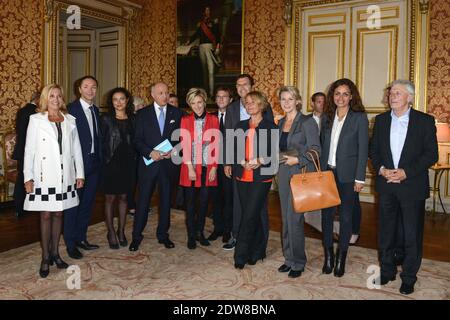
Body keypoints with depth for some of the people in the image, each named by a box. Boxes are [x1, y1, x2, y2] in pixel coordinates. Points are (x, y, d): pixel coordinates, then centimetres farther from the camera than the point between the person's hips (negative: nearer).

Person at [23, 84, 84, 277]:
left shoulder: (69, 120, 9)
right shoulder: (36, 120, 1)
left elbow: (76, 149, 8)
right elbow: (29, 150, -2)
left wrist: (80, 174, 4)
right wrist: (28, 177, -7)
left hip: (65, 176, 3)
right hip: (44, 176, -3)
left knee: (58, 214, 10)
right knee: (46, 215, 2)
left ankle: (55, 253, 21)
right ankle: (45, 258, 11)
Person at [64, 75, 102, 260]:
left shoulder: (96, 110, 13)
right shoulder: (71, 109, -10)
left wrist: (100, 160, 9)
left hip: (94, 163, 7)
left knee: (88, 203, 14)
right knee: (74, 203, 2)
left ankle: (81, 238, 28)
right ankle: (70, 243, 14)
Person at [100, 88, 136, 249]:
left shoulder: (132, 119, 7)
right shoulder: (106, 119, -2)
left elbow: (135, 141, 8)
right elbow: (101, 142, -2)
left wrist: (134, 160, -1)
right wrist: (104, 161, -9)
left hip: (127, 163, 3)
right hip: (111, 163, -3)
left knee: (123, 197, 11)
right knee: (110, 198, 4)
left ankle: (121, 231, 23)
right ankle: (111, 233, 15)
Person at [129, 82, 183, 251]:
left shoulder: (176, 113, 5)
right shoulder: (142, 114, 2)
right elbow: (137, 140, -1)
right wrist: (150, 153, -16)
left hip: (168, 163, 1)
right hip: (148, 163, -1)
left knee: (166, 200, 10)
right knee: (143, 200, 2)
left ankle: (163, 234, 25)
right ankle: (136, 236, 16)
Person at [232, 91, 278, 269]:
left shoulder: (270, 126, 2)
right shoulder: (241, 126, 14)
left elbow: (274, 152, -1)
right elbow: (235, 151, 8)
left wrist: (260, 161, -17)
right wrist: (244, 163, -10)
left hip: (261, 176, -4)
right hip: (242, 176, 4)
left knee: (250, 215, -8)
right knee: (254, 214, 9)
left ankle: (241, 255, 0)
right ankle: (256, 252, 22)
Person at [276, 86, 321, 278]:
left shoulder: (307, 122, -7)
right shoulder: (280, 123, 13)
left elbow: (315, 150, -10)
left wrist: (297, 160, -20)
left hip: (300, 173, -6)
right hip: (283, 173, 7)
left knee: (294, 218, -7)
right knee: (286, 218, 11)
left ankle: (298, 262, 8)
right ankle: (289, 258, 24)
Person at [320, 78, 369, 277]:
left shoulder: (359, 117, -5)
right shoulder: (328, 117, 8)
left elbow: (363, 149, -7)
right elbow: (322, 146, 11)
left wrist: (359, 178, -11)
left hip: (347, 175, -4)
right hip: (327, 172, 4)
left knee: (346, 216, 7)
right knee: (326, 214, 8)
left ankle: (341, 258, 22)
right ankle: (328, 256, 23)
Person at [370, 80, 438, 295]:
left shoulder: (425, 121, -4)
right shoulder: (381, 120, 7)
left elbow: (431, 154, -7)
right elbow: (374, 150, 9)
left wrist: (406, 172, -16)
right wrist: (381, 169, -9)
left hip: (412, 186, -3)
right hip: (386, 185, 3)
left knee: (412, 235, 6)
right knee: (386, 232, 14)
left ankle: (409, 278, 22)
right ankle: (387, 271, 30)